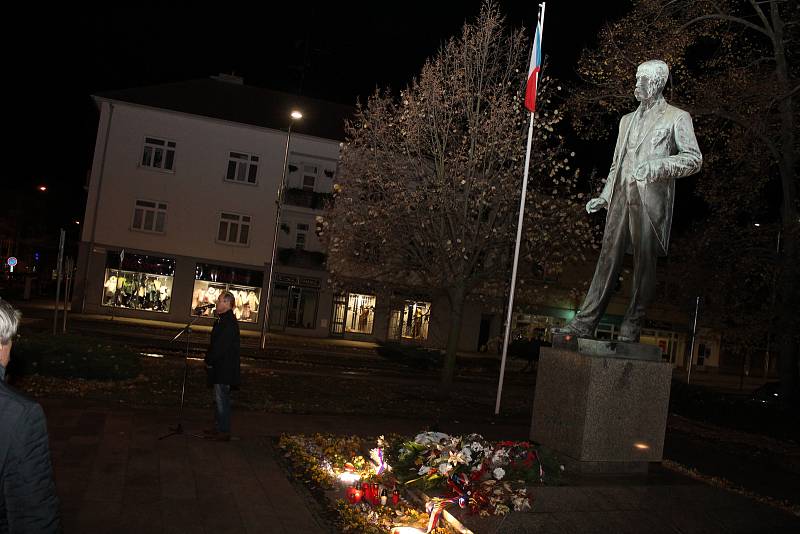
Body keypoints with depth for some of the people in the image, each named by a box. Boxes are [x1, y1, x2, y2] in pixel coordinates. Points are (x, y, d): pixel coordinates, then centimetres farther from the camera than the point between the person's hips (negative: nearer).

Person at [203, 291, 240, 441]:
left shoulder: (229, 322, -20)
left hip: (224, 368, -11)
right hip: (220, 367, 11)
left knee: (221, 399, -4)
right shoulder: (223, 320, 14)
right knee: (219, 399, 17)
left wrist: (210, 360, -13)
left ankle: (223, 431, 3)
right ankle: (219, 427, 27)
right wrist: (209, 358, 12)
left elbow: (221, 346, -23)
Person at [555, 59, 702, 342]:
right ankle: (585, 323, -2)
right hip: (621, 197, 5)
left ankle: (631, 328, 3)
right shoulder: (627, 120, 24)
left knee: (644, 263, -3)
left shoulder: (677, 118, 6)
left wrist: (659, 165, -18)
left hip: (650, 200, -5)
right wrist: (603, 197, 17)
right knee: (608, 258, 0)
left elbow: (694, 158, -2)